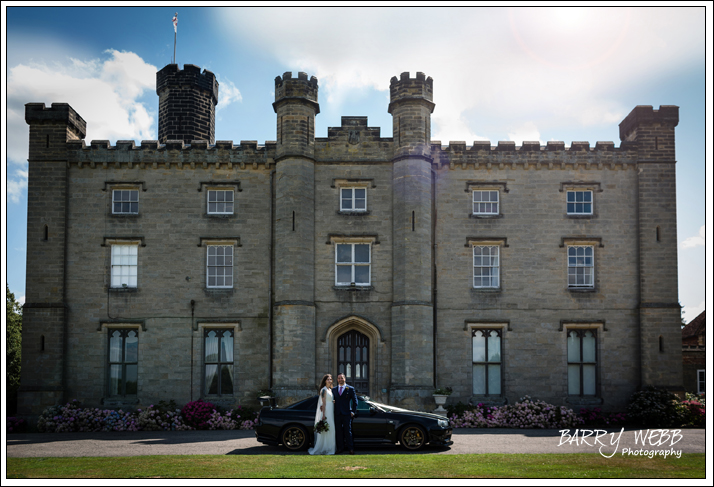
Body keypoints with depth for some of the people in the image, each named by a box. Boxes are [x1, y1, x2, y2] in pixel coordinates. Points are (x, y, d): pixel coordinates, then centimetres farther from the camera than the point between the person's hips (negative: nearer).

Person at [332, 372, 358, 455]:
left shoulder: (350, 389, 4)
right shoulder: (334, 389, 13)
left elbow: (355, 401, 5)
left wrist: (353, 412, -2)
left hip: (346, 414, -3)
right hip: (337, 414, 3)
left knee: (348, 432, -2)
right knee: (339, 432, 5)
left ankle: (351, 449, 2)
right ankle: (340, 448, 11)